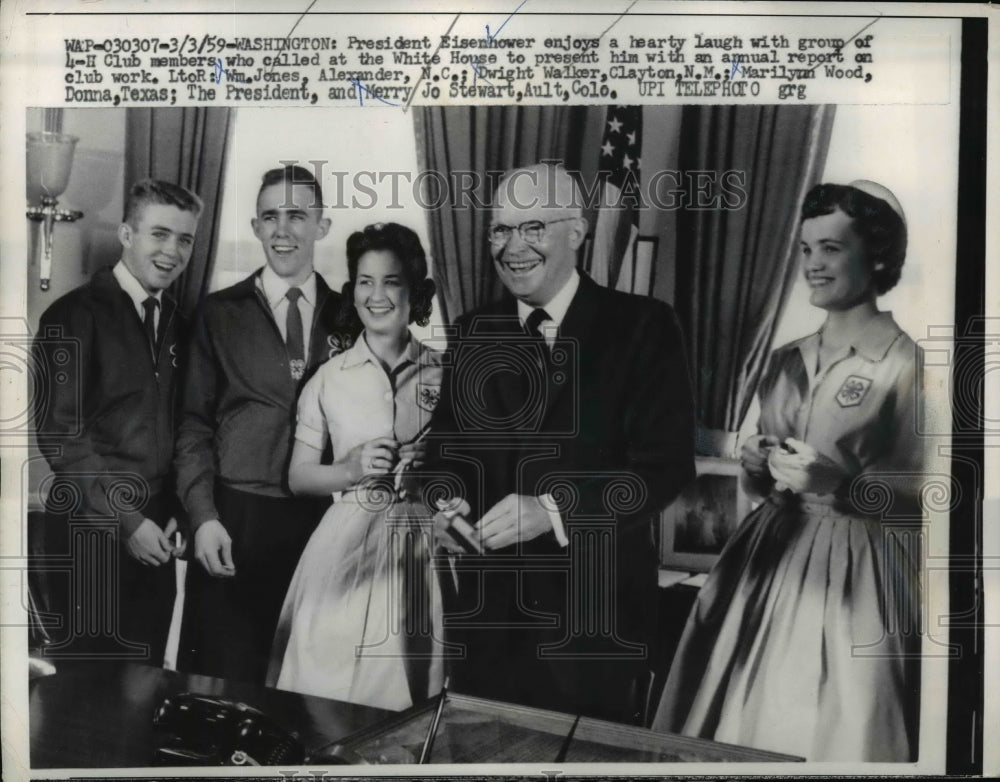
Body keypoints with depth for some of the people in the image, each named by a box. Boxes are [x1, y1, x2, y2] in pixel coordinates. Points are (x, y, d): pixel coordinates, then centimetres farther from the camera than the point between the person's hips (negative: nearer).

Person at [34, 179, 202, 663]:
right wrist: (126, 520, -14)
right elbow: (59, 431, -13)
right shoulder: (75, 315, -8)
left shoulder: (176, 323, 10)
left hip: (156, 536, 5)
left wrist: (174, 514, 3)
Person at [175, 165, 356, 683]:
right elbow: (195, 424, 3)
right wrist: (204, 516, -6)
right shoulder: (219, 313, 4)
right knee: (228, 678, 6)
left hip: (323, 523, 1)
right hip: (235, 522, -1)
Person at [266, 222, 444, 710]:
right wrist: (354, 470, -12)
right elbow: (299, 476, 4)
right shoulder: (330, 377, 2)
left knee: (403, 693, 4)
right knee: (328, 691, 3)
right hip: (345, 548, 0)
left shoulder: (444, 374, 2)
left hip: (420, 549, 0)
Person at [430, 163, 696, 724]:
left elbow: (667, 463, -13)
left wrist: (551, 509, -24)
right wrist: (444, 503, -9)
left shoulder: (643, 326, -7)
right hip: (483, 609, 4)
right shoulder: (474, 332, 7)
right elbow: (449, 446, 12)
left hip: (596, 613, -3)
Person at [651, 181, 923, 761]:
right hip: (771, 563, 6)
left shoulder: (910, 365, -8)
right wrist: (758, 468, -2)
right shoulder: (788, 361, 10)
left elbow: (926, 496, -10)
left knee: (831, 735, 0)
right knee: (743, 724, 9)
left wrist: (839, 485, -21)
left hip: (856, 575, -5)